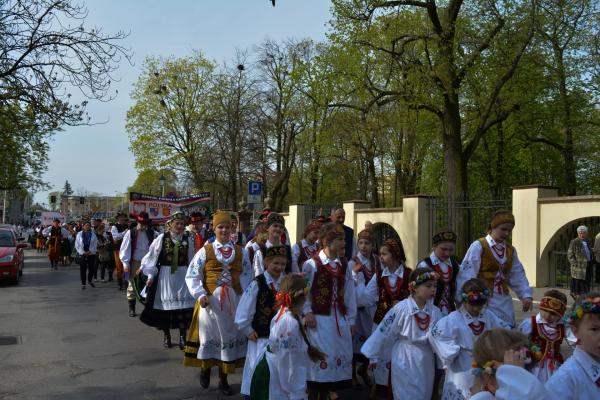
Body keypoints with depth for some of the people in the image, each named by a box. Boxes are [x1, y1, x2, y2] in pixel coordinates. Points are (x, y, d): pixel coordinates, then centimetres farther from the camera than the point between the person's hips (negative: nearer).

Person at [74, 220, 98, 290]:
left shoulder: (93, 234, 3)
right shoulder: (79, 234, 3)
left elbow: (95, 245, 2)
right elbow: (77, 245, 1)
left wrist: (90, 251, -11)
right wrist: (83, 252, -9)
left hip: (91, 254, 1)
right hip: (82, 254, -1)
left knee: (91, 269, 6)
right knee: (83, 269, 0)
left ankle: (90, 281, 30)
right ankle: (83, 284, 9)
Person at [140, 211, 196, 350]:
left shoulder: (188, 240, 0)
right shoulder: (162, 238, -4)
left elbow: (192, 260, 7)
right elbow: (151, 257, 0)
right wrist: (151, 275, -3)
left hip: (182, 276, 1)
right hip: (165, 275, 0)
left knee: (184, 305, -4)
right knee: (165, 304, 8)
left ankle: (182, 336, 7)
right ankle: (166, 335, 23)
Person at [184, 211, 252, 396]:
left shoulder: (240, 251, 5)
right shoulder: (205, 251, -2)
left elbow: (247, 274, 10)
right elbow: (191, 276, -3)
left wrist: (244, 293, -3)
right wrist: (200, 295, -14)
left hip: (234, 300, 2)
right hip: (211, 300, -2)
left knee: (229, 336, 9)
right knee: (209, 335, 7)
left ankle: (223, 379, 24)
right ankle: (205, 367, 36)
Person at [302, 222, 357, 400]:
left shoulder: (344, 265, 6)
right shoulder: (312, 264, -9)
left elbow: (350, 294, 7)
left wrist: (351, 319, 7)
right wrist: (307, 312, -11)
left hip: (340, 319, 5)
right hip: (319, 319, -5)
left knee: (340, 356, 8)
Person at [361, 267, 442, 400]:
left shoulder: (435, 311, -4)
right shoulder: (402, 309, -17)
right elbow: (384, 332, -11)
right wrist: (373, 356, -5)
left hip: (426, 362, 5)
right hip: (405, 361, -5)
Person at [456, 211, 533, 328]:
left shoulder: (511, 250, 12)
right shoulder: (478, 246, -8)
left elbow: (518, 276, 13)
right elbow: (467, 275, -12)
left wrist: (526, 295, 0)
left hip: (504, 302, 6)